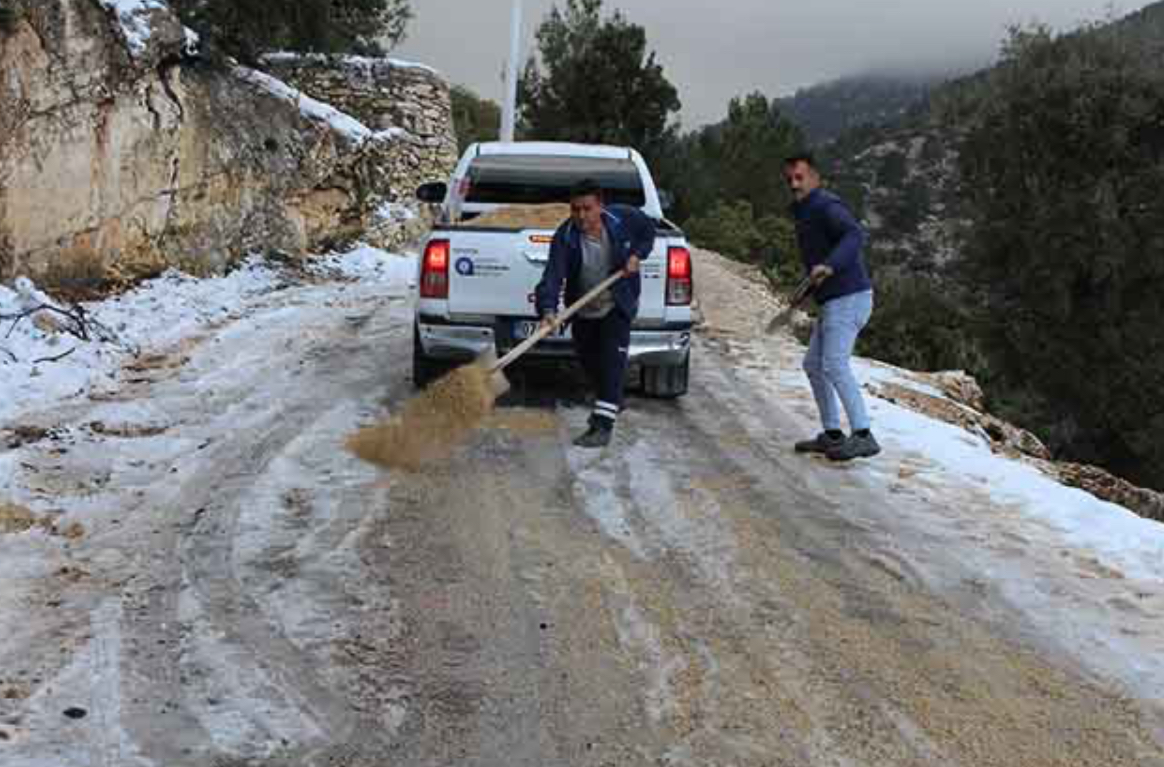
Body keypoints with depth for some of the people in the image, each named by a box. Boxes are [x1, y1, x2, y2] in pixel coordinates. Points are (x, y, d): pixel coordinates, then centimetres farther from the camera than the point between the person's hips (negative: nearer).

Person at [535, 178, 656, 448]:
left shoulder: (624, 218, -17)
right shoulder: (565, 236, -22)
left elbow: (648, 230, 6)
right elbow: (553, 275, -33)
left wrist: (636, 255, -11)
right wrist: (547, 310, -49)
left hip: (617, 307, -2)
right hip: (583, 311, 2)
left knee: (612, 361, -14)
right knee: (589, 362, 15)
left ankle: (603, 425, -15)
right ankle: (612, 403, 43)